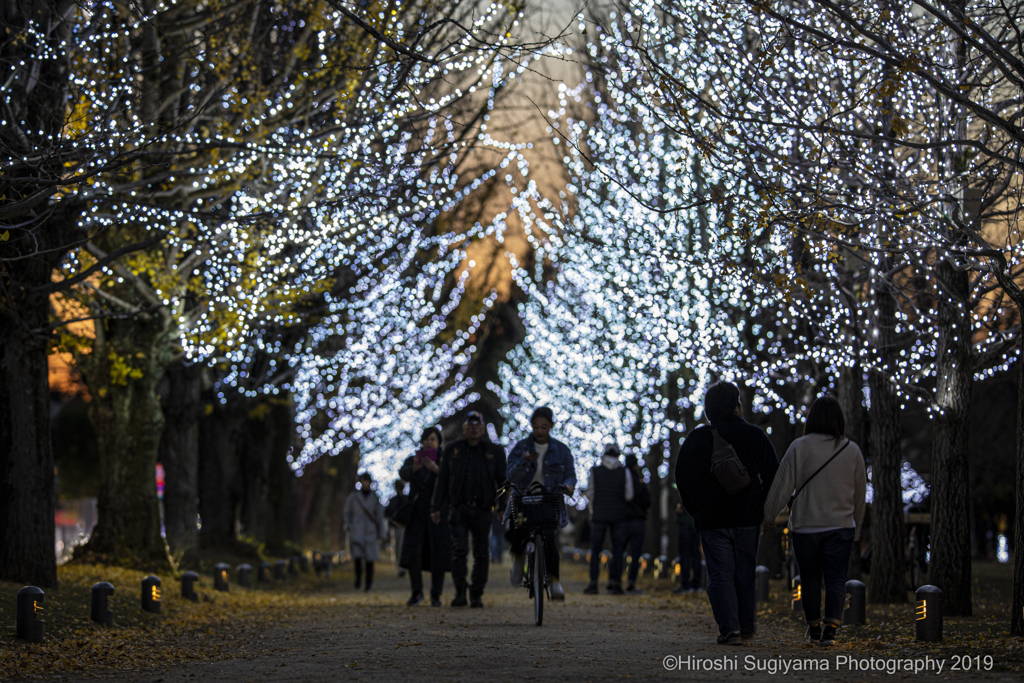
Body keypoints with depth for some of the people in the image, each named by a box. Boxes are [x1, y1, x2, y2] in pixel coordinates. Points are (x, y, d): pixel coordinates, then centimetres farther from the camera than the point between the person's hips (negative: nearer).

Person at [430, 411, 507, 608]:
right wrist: (436, 508, 6)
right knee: (459, 550, -11)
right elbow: (442, 480, 12)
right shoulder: (452, 450, 10)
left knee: (482, 553, 3)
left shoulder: (495, 451, 8)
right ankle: (460, 593, -4)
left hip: (482, 510, 0)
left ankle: (477, 594, 13)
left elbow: (502, 481, 8)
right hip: (458, 509, 0)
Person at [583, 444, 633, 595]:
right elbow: (629, 496, -5)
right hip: (619, 515, 0)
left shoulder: (595, 471, -1)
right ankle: (615, 581, -2)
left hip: (599, 515, 0)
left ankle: (593, 583, -3)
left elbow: (590, 493, -1)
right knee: (617, 551, 5)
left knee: (595, 550, 4)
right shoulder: (624, 473, -1)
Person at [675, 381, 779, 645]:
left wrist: (696, 510, 13)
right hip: (748, 519, 1)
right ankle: (745, 627, 17)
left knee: (720, 575, -2)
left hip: (712, 519, -1)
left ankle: (729, 630, -12)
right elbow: (773, 475, 5)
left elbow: (682, 478, 4)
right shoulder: (755, 435, 1)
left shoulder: (697, 438, 0)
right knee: (744, 574, 13)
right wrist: (761, 509, 14)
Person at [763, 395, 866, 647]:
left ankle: (813, 628, 23)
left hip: (805, 526, -1)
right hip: (840, 525, 1)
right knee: (836, 579, -1)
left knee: (810, 578, 12)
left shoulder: (799, 447, -8)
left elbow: (782, 486, -7)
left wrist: (768, 516, 4)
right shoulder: (852, 450, 2)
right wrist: (856, 527, 21)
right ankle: (830, 629, -15)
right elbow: (859, 493, 10)